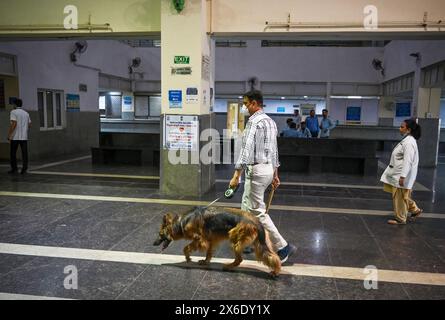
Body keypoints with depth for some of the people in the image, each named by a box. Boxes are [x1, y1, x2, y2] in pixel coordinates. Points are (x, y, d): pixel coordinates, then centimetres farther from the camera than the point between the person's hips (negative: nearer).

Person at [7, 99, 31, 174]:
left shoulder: (13, 112, -5)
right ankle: (24, 169, -3)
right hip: (24, 137, 4)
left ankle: (14, 169, 10)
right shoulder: (26, 113, 11)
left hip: (15, 137, -4)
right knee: (24, 153, 1)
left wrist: (9, 135, -12)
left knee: (13, 153, 8)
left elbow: (13, 124, -15)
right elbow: (29, 125, 12)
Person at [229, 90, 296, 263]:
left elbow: (246, 150, -23)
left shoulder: (254, 122, -16)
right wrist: (275, 174, 23)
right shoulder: (270, 121, 14)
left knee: (257, 211, -2)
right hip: (268, 169, 10)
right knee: (246, 205, 20)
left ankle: (282, 247, 0)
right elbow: (274, 150, 18)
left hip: (256, 170, -10)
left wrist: (236, 175, -23)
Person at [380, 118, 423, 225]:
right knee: (402, 196, 20)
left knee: (400, 197, 3)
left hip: (402, 175, -10)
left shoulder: (409, 142, -19)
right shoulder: (406, 140, 11)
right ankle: (415, 210, 33)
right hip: (398, 173, 10)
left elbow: (408, 161, -24)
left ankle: (400, 219, 16)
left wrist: (402, 176, -26)